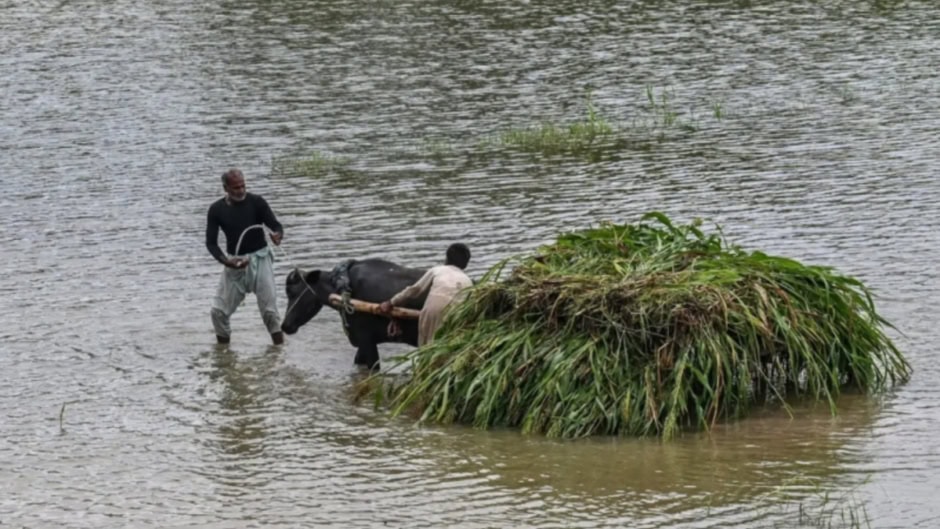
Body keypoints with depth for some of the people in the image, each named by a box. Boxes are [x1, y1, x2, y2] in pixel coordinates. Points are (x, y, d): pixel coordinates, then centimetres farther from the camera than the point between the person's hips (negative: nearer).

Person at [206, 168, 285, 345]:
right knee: (219, 310, 0)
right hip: (234, 262, 3)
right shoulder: (217, 209, -2)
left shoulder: (256, 202, -8)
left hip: (259, 258, -3)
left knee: (269, 309, -9)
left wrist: (277, 235, -37)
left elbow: (276, 225, -12)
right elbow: (211, 242, -3)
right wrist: (225, 260, -20)